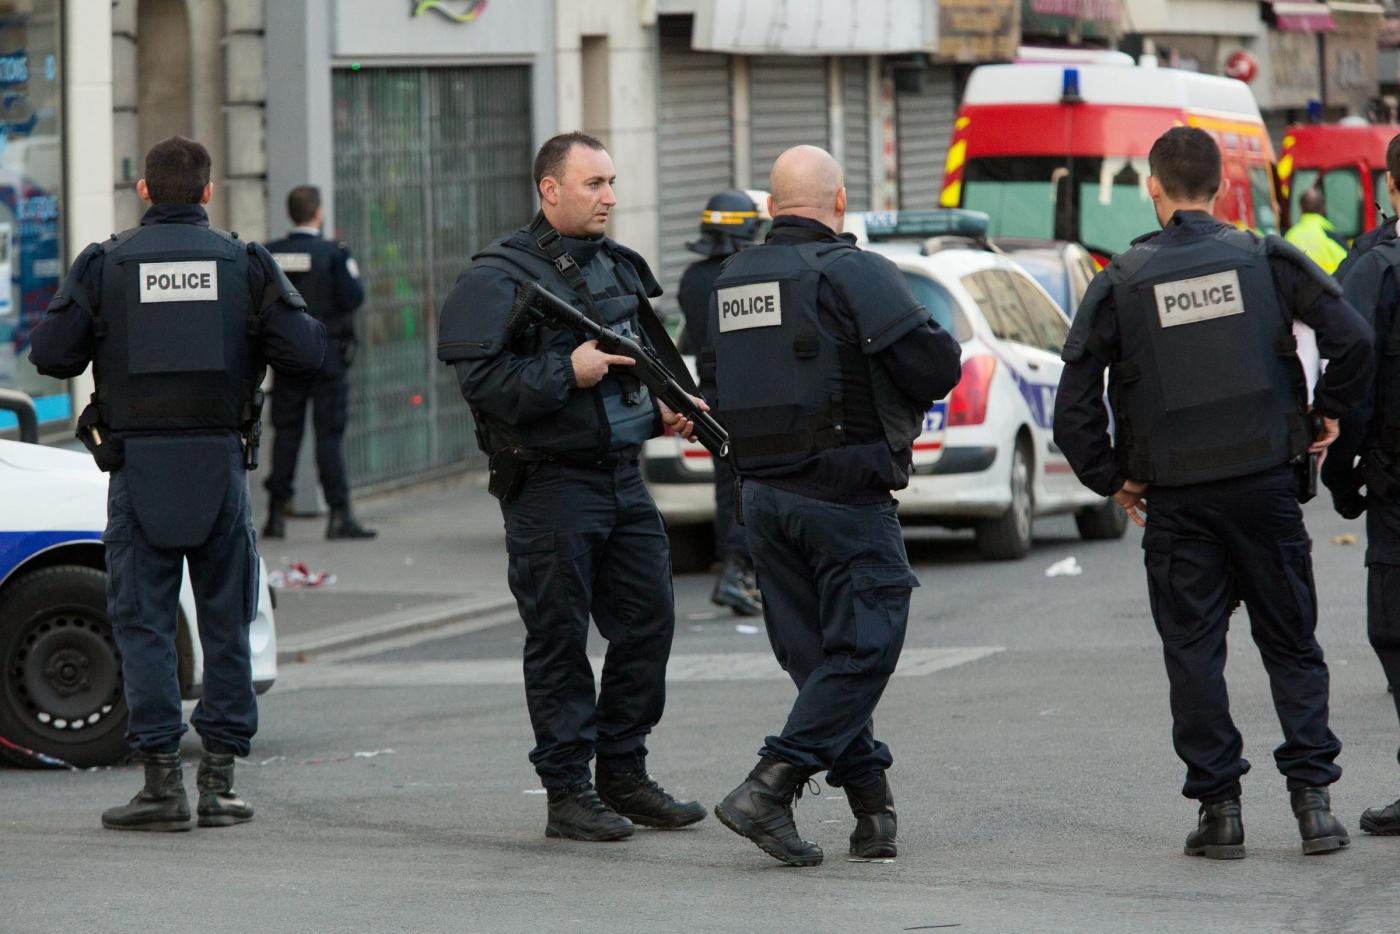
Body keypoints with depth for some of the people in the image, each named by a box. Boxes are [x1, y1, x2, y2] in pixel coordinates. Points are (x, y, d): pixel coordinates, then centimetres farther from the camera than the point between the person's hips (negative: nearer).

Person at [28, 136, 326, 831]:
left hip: (138, 464, -1)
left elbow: (50, 354, -2)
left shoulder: (105, 264, 0)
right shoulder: (244, 263, 2)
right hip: (221, 461, 1)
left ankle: (162, 779, -4)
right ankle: (219, 778, 8)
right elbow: (305, 351, -3)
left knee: (143, 621, 2)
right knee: (225, 618, 9)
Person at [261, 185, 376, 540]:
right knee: (330, 434, -2)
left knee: (286, 433, 9)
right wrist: (352, 272, 4)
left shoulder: (269, 255, 1)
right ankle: (339, 514, -5)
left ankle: (277, 514, 8)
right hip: (328, 357, -3)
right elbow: (353, 298, -14)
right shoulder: (333, 254, -10)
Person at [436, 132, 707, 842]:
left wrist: (663, 409, 10)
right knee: (558, 640, -1)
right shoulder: (498, 277, -9)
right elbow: (481, 381, -18)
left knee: (649, 621, 7)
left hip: (622, 474, 7)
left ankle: (623, 773, 20)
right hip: (549, 484, -7)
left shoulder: (619, 267, 15)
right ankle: (567, 793, 5)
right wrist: (570, 373, -23)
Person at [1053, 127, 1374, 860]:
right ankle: (1312, 798, 3)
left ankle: (1218, 805, 4)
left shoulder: (1121, 281, -1)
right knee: (1291, 644, 10)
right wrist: (1330, 414, 6)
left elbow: (1074, 403, -5)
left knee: (1194, 653, 6)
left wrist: (1110, 478, 7)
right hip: (1266, 483, 1)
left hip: (1177, 498, -1)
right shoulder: (1265, 259, 0)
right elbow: (1353, 337, -9)